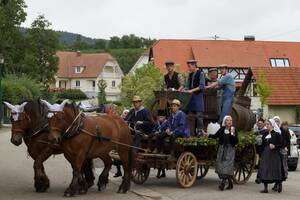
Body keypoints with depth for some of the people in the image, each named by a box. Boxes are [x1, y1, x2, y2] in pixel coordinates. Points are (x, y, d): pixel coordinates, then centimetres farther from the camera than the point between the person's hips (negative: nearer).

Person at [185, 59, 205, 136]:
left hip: (198, 96, -7)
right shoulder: (190, 74, 13)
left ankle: (200, 130, -4)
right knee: (190, 114, 5)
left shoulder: (201, 73, -6)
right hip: (191, 96, 7)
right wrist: (186, 90, -1)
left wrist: (192, 90, -18)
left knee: (199, 115, -8)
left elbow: (201, 86, -12)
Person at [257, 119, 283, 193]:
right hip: (266, 154, 6)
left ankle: (279, 184, 23)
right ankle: (265, 188, 3)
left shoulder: (277, 134, -5)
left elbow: (281, 144, -8)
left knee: (275, 170, -2)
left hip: (274, 154, -6)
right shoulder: (265, 134, 12)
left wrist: (275, 146, -21)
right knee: (264, 170, 0)